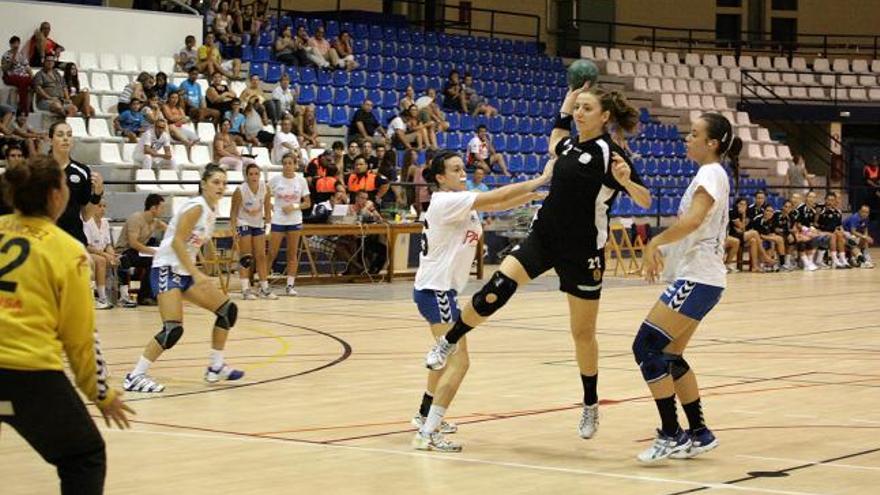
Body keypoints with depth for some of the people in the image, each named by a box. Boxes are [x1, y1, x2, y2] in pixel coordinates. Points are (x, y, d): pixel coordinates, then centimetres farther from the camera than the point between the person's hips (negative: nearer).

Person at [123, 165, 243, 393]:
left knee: (228, 309, 10)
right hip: (166, 269, -10)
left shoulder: (212, 211, 12)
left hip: (186, 271, 10)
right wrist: (196, 274, -27)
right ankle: (134, 377, -15)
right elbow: (177, 242, -23)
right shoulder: (196, 207, -15)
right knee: (173, 329, -22)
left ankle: (216, 367, 21)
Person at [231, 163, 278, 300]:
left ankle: (264, 289, 12)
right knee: (246, 258, -9)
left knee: (261, 256, 7)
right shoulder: (240, 190, -23)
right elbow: (234, 211, -16)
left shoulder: (264, 187, -12)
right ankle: (245, 289, -8)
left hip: (259, 224, 5)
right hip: (243, 223, -5)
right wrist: (234, 229, -22)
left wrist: (268, 215, 3)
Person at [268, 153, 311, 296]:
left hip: (294, 221, 1)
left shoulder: (301, 180, -1)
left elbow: (307, 203, 2)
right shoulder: (275, 180, -4)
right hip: (278, 220, -1)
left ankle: (290, 285, 8)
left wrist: (295, 206, -13)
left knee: (293, 254, 4)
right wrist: (272, 208, -10)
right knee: (271, 253, -2)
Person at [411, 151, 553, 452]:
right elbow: (497, 197, -22)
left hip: (438, 289, 11)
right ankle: (427, 434, -18)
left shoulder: (458, 201, 11)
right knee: (458, 362, -16)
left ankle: (426, 416, 45)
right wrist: (541, 179, -19)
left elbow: (498, 205, 6)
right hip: (435, 290, -11)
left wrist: (535, 193, -5)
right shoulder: (446, 201, -18)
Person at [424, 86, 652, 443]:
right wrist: (564, 109, 26)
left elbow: (645, 201, -15)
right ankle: (448, 343, 3)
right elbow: (554, 146, 32)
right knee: (495, 291, -17)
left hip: (583, 252, -4)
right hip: (543, 237, 4)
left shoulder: (609, 153, -13)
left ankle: (590, 405, 25)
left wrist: (627, 180, -35)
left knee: (583, 332, 7)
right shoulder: (571, 145, 5)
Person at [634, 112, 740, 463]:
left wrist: (656, 243, -21)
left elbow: (692, 221, -28)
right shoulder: (710, 174, 18)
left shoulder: (710, 174, -12)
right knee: (669, 356, 13)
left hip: (698, 279, -10)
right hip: (696, 276, 10)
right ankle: (699, 434, 18)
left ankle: (671, 436, -9)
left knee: (646, 346, -12)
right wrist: (663, 250, 13)